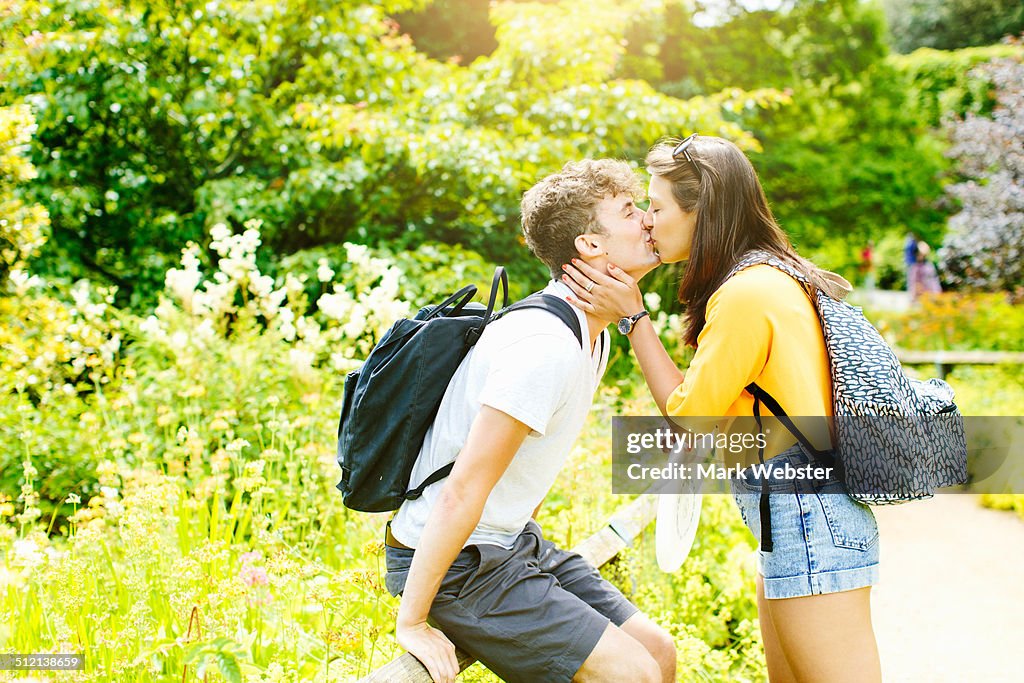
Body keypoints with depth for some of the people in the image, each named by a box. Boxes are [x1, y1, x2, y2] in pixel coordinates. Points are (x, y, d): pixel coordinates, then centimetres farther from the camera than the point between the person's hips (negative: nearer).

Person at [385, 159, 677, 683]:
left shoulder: (593, 334, 7)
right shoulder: (544, 345, -25)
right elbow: (460, 494, -27)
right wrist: (413, 623, -24)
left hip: (513, 542, 10)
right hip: (453, 561, -10)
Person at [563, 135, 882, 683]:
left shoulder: (747, 294, -19)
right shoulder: (768, 280, 12)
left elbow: (687, 416, -10)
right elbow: (702, 400, 12)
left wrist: (632, 316, -6)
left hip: (806, 512, -11)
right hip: (793, 515, 11)